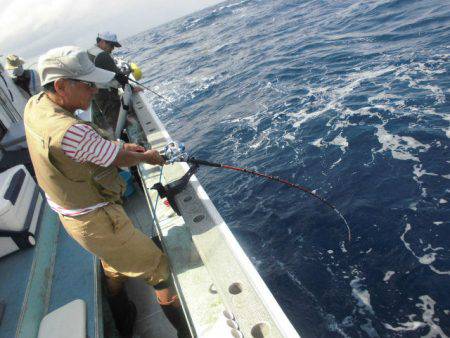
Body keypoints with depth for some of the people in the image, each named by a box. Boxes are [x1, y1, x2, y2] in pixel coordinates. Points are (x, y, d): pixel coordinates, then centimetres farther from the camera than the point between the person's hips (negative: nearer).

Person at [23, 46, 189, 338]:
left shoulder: (35, 105, -5)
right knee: (159, 269, 5)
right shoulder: (70, 131, -35)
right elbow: (120, 160, -19)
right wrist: (148, 157, 1)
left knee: (114, 264, 31)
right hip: (96, 221, -10)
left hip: (69, 213, 10)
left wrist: (120, 147, 5)